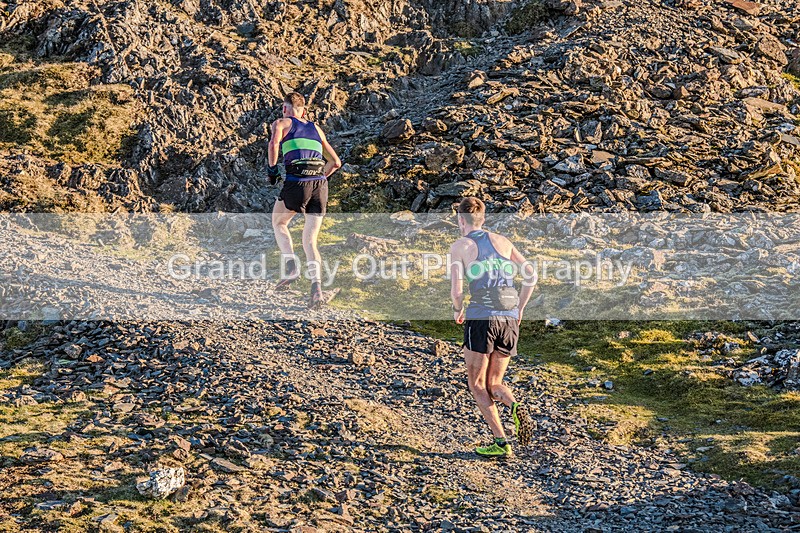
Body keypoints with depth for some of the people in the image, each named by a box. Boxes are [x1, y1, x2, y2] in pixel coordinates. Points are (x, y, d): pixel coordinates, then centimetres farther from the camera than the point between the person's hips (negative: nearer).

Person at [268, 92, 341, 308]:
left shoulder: (281, 123, 14)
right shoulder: (315, 128, 26)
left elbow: (274, 143, -11)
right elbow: (336, 162, 25)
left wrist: (272, 168, 1)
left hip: (296, 182, -4)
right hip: (320, 185, 4)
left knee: (278, 223, 23)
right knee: (310, 242, 7)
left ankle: (290, 265, 2)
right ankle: (316, 286, -13)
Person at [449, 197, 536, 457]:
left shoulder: (459, 246, 3)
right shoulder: (501, 241, 15)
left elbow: (457, 291, -7)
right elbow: (531, 275, 7)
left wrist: (457, 310, 14)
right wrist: (519, 309, 17)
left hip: (481, 317, -4)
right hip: (510, 319, 4)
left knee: (477, 384, 10)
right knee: (494, 383, 17)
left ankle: (501, 443, -3)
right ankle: (516, 407, -15)